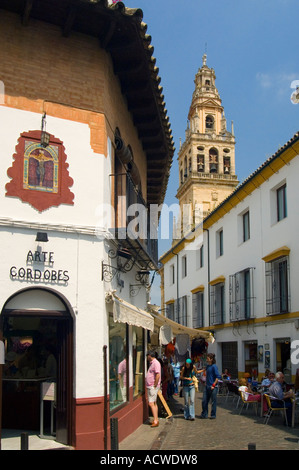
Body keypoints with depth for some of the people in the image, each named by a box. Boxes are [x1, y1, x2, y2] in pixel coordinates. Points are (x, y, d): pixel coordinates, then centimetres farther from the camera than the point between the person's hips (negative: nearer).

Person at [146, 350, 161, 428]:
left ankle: (155, 421, -11)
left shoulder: (156, 363, -15)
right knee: (154, 403, 12)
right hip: (150, 386, 10)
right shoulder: (151, 363, 16)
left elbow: (158, 375, -23)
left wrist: (155, 385, -19)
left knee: (151, 403, -12)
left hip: (153, 386, -10)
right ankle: (156, 420, 18)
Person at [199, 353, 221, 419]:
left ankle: (213, 415, 17)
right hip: (207, 386, 8)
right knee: (204, 401, 8)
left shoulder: (214, 366, -13)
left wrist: (213, 385, -16)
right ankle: (204, 414, 19)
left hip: (213, 387, -8)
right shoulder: (207, 366, 11)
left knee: (213, 401, 5)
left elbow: (218, 376, -16)